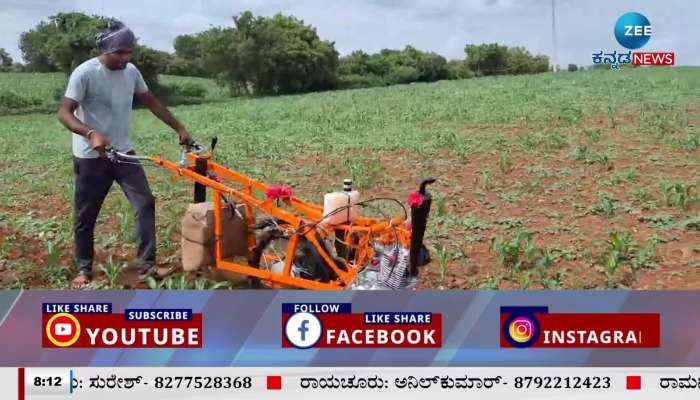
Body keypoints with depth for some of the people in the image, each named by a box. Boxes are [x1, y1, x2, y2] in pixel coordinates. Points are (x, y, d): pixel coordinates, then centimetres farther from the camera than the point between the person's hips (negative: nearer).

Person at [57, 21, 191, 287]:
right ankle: (84, 269, 23)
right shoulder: (85, 73, -16)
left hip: (123, 153, 5)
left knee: (145, 203, -5)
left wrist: (179, 129, 11)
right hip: (91, 157, -5)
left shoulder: (131, 72, 2)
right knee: (85, 215, 6)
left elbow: (152, 103, 14)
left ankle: (146, 266, 0)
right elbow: (64, 112, -20)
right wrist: (91, 134, -37)